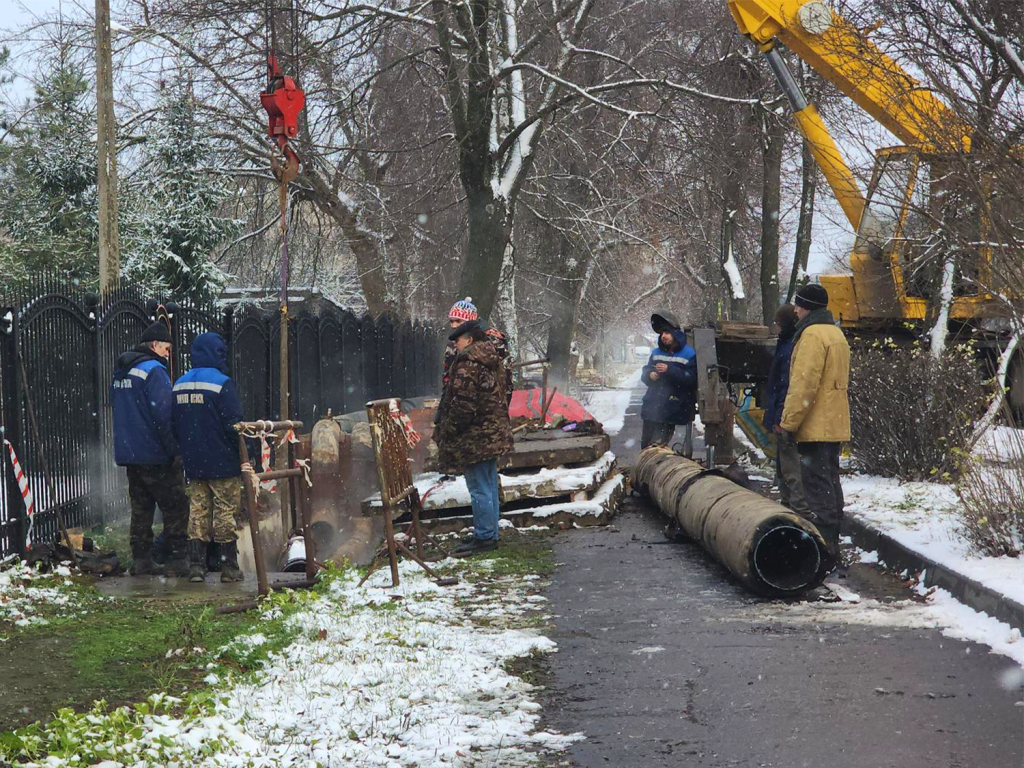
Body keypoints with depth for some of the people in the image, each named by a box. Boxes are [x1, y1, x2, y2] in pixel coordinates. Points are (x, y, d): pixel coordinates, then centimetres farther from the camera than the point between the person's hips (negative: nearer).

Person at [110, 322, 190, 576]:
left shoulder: (120, 372, 15)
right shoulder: (154, 371, -14)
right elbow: (163, 414, -20)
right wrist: (174, 450, -16)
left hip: (129, 454, 8)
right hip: (155, 455, -8)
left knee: (141, 509, 13)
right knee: (176, 508, -1)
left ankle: (141, 561, 14)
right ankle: (175, 562, -3)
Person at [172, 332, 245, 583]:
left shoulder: (179, 385, 9)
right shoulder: (222, 383, -13)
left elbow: (174, 426, 15)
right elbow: (234, 424, -15)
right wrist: (245, 455, -7)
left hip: (194, 464, 6)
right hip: (223, 463, -6)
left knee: (197, 511, 10)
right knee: (225, 513, 0)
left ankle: (196, 566, 7)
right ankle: (229, 567, 3)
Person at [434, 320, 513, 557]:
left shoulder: (467, 364, -18)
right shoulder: (492, 361, 12)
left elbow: (463, 404, -22)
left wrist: (447, 431, -10)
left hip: (475, 436, -10)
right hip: (494, 433, 10)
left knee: (479, 489, -4)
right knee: (489, 486, 16)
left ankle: (484, 537, 0)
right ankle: (489, 534, 24)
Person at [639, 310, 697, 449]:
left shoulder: (689, 354, -4)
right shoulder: (656, 353, 13)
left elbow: (691, 379, -14)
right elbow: (645, 374, 17)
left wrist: (669, 370, -21)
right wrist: (650, 375, -7)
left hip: (672, 410, -5)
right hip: (652, 406, 5)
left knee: (660, 444, -6)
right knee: (646, 443, 9)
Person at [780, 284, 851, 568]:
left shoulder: (812, 335, -15)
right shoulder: (836, 334, 18)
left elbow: (803, 384, -21)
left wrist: (789, 422, -17)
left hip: (815, 427, -10)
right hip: (835, 425, 10)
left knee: (817, 485, -9)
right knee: (830, 483, 14)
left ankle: (823, 550, -11)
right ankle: (831, 547, 21)